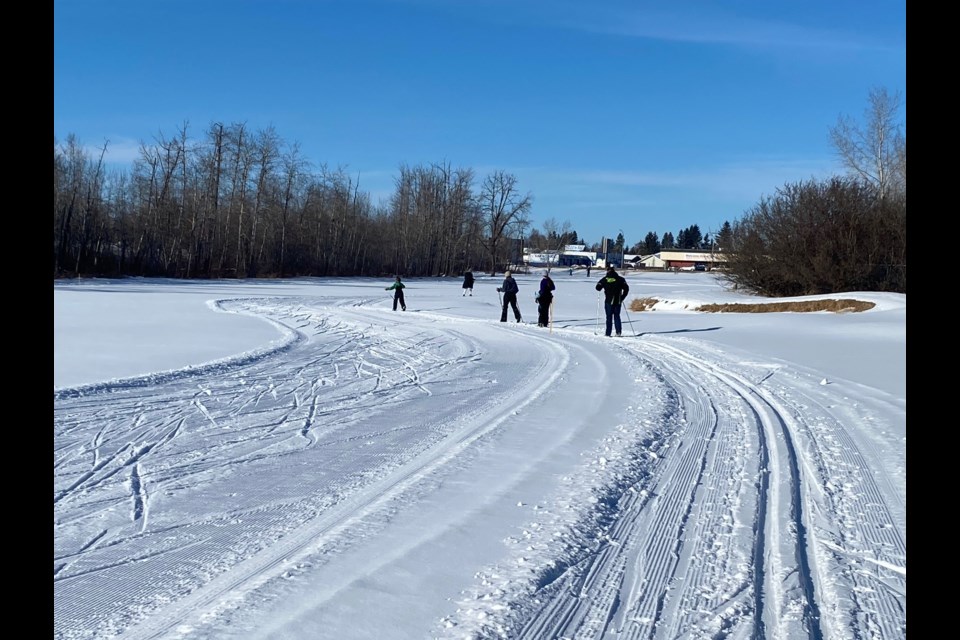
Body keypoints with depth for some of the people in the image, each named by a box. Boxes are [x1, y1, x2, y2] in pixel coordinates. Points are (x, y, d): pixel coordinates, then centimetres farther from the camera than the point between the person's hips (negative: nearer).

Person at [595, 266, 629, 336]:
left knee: (609, 317, 2)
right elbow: (626, 288, 1)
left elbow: (598, 288, -2)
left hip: (609, 301, -2)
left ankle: (608, 333, -1)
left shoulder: (605, 279, -1)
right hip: (618, 301, 2)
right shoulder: (620, 279, 5)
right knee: (617, 316, 12)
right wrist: (622, 298, 10)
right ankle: (618, 331, 3)